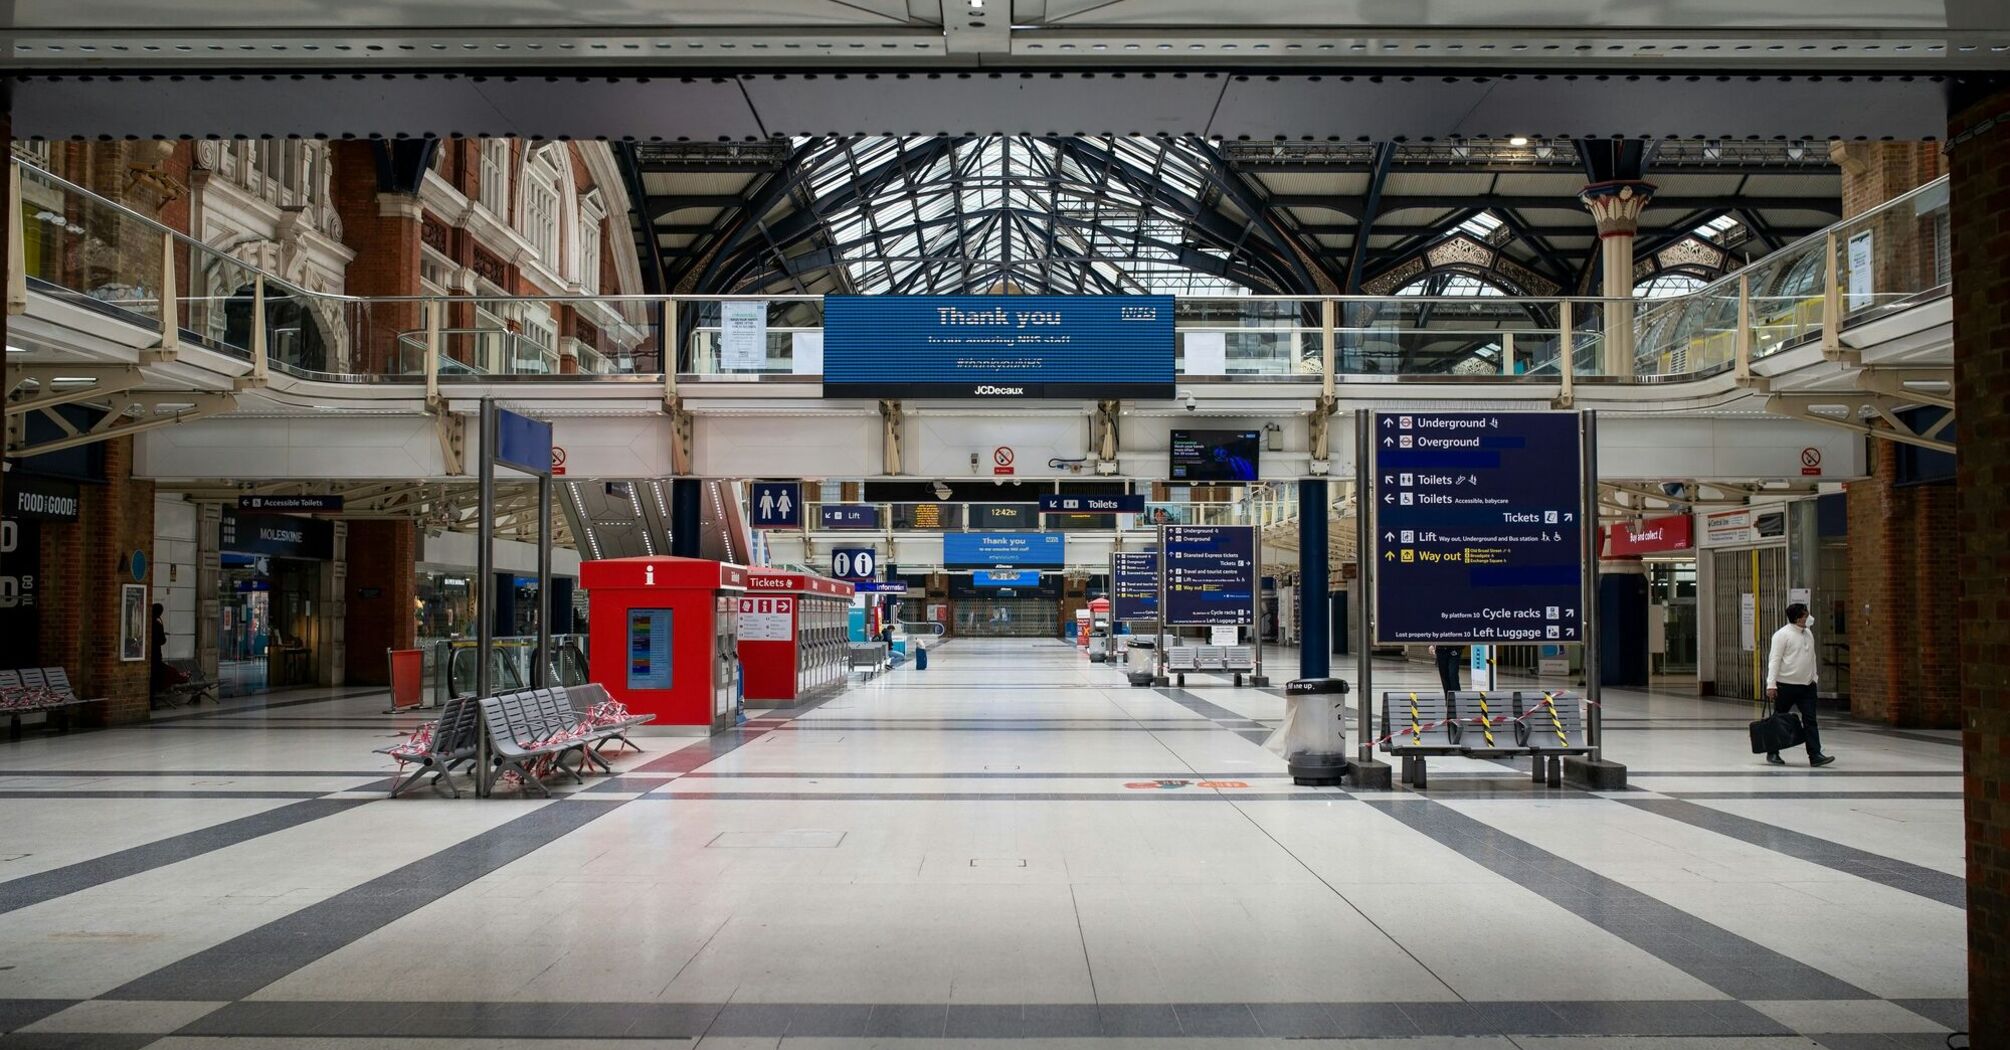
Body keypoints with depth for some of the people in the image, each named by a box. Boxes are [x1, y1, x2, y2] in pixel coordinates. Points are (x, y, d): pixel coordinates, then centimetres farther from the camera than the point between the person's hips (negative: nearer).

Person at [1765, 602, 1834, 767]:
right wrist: (1771, 684, -20)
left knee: (1810, 720, -2)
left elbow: (1811, 657, 21)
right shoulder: (1782, 634, -11)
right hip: (1786, 685, -6)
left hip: (1807, 685, 6)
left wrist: (1814, 676, 17)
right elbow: (1774, 660, -15)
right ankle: (1772, 753, 17)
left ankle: (1815, 755, -5)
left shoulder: (1808, 633, 11)